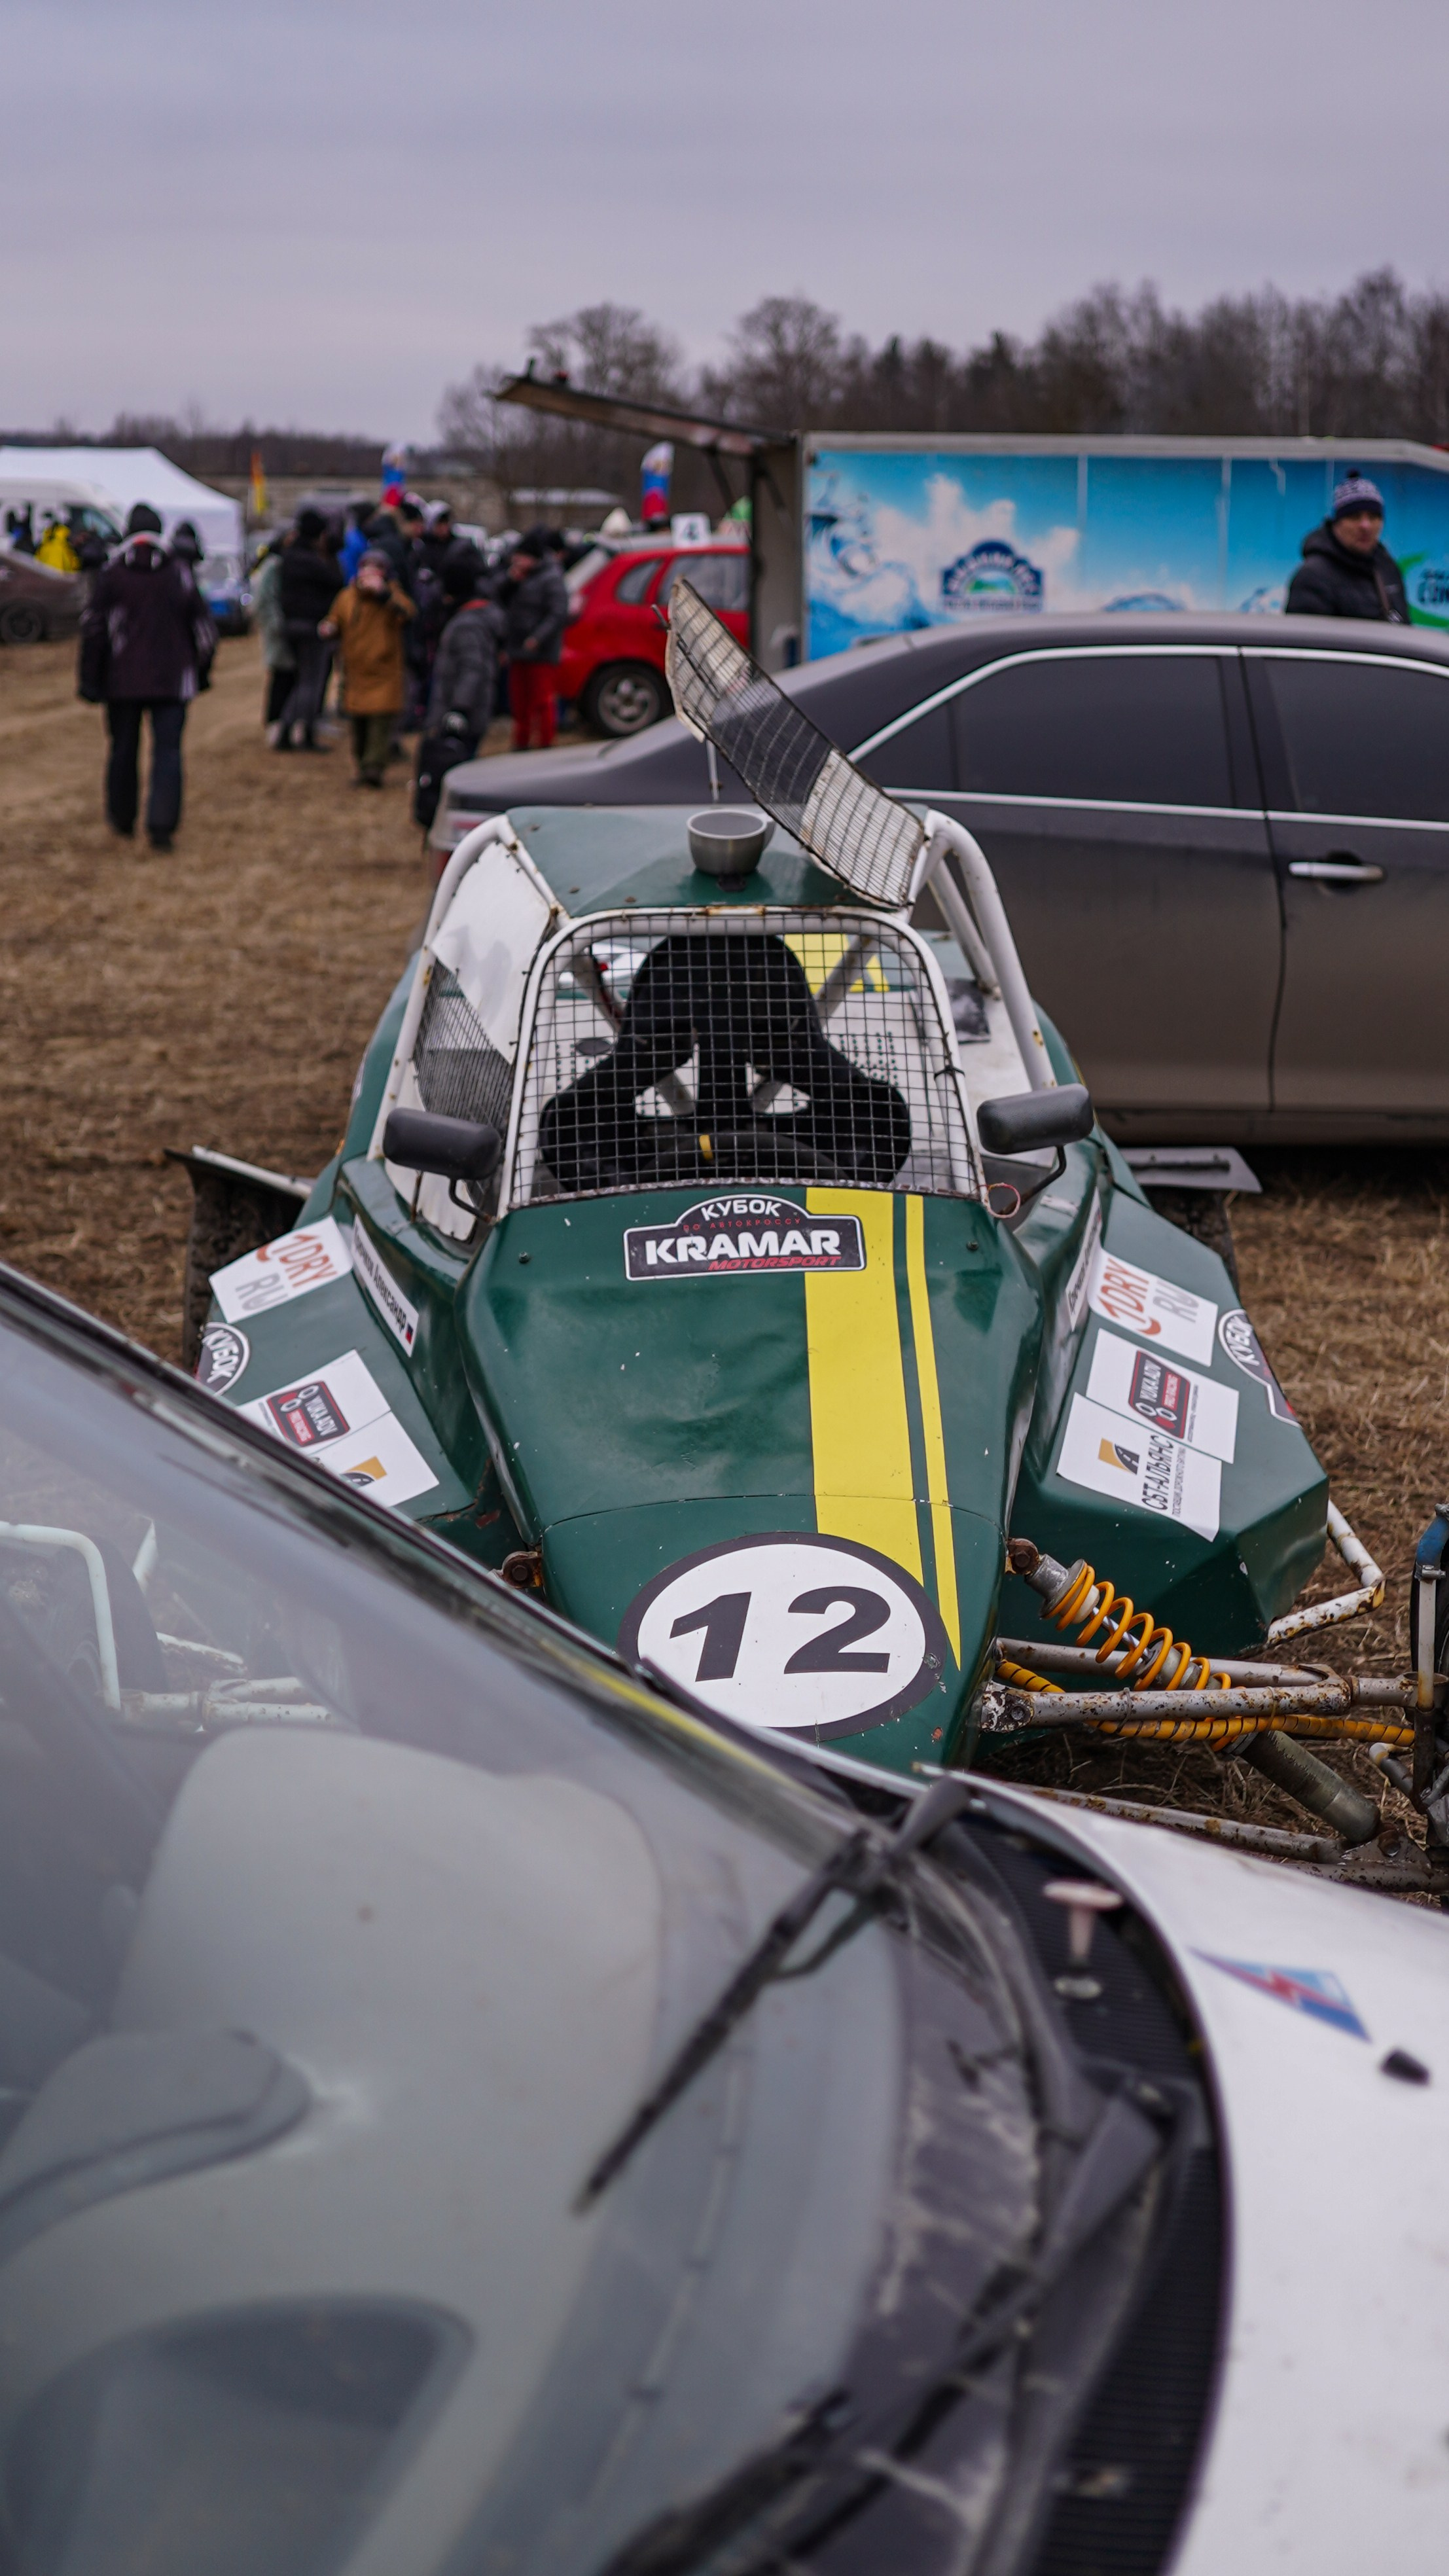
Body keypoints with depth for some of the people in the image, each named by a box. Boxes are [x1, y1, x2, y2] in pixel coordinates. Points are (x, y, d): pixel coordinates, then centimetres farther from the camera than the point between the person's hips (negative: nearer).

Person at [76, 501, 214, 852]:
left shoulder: (111, 575, -2)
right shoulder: (179, 575, 3)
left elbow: (93, 628, -6)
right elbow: (202, 628, 8)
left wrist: (89, 679, -2)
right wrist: (202, 673, 20)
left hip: (123, 681, 0)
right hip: (172, 679, 0)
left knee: (124, 749, 14)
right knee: (167, 751, -2)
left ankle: (122, 819, 26)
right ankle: (161, 825, -15)